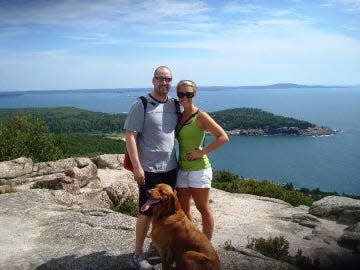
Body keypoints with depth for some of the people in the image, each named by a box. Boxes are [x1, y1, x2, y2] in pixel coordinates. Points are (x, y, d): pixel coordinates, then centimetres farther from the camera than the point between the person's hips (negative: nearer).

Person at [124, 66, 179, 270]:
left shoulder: (175, 105, 7)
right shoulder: (141, 105, -10)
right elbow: (130, 136, -14)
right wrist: (137, 167, -19)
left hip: (171, 167, 6)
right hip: (149, 169, -6)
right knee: (147, 212, 2)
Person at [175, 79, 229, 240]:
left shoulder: (200, 116, -10)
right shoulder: (180, 116, 8)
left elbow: (223, 137, -14)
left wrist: (202, 151, -17)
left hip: (198, 168, -7)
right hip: (182, 169, 7)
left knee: (203, 209, 6)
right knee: (183, 210, 13)